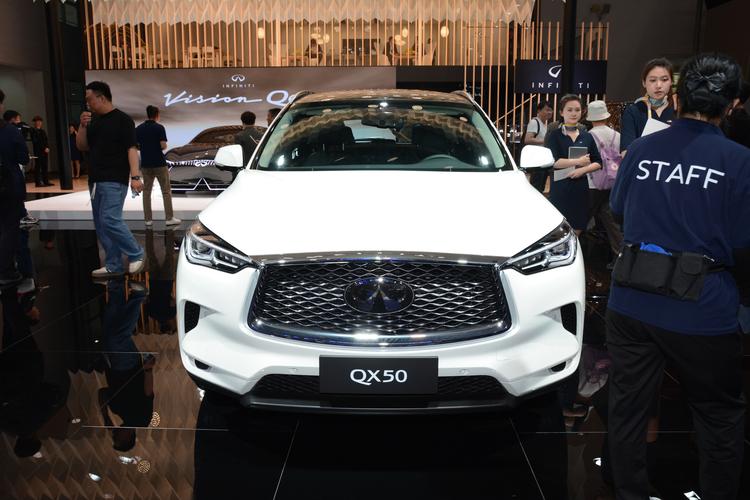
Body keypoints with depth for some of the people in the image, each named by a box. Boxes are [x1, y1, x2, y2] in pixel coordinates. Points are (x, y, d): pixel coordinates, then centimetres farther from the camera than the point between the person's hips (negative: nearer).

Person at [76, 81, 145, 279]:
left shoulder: (123, 120, -6)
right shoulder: (93, 120, 16)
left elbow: (131, 149, -12)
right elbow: (81, 146, 16)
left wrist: (135, 176, -22)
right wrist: (83, 126, -1)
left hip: (114, 180, -8)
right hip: (95, 180, 8)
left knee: (110, 220, -18)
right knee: (101, 225, 7)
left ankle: (136, 255, -3)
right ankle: (113, 266, 13)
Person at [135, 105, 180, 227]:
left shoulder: (138, 129, 4)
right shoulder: (159, 127, -10)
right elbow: (163, 146, -15)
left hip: (145, 164, 4)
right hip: (159, 163, -4)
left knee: (146, 191, 9)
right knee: (166, 191, 2)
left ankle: (148, 219, 8)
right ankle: (169, 218, 1)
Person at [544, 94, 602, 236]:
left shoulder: (587, 136, 13)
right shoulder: (553, 136, 0)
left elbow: (598, 162, 10)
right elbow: (554, 161, -13)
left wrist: (583, 169, -9)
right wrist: (578, 161, -13)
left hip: (581, 188, 4)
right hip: (560, 189, -4)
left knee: (577, 232, 7)